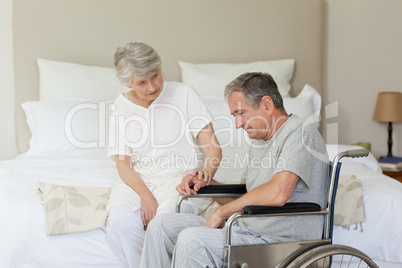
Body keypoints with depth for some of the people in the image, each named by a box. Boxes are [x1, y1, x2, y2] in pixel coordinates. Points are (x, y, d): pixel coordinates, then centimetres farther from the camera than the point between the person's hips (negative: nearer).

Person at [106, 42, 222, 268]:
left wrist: (206, 172, -30)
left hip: (180, 177, -2)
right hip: (137, 181, 3)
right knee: (120, 219, -29)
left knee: (166, 215, -34)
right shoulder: (121, 108, 5)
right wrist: (146, 195, -20)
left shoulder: (183, 94, -1)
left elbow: (213, 146, -6)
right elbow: (124, 165, 0)